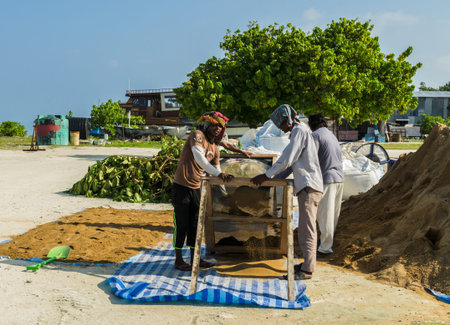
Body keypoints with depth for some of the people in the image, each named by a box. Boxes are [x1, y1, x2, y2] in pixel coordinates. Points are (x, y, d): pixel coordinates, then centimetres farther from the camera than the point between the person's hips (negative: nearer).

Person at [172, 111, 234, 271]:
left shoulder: (215, 149, 12)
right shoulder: (197, 135, -10)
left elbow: (216, 170, 17)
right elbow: (199, 158, -24)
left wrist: (224, 177, -3)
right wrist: (218, 173, -30)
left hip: (196, 188, 7)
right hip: (181, 186, -7)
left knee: (195, 223, 11)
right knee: (181, 223, -2)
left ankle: (194, 257, 20)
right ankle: (178, 260, 6)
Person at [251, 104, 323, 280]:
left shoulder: (299, 130, -10)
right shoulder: (299, 131, 22)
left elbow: (286, 160, -16)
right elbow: (292, 164, 24)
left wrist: (266, 175, -9)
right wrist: (275, 178, 16)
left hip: (309, 186, -10)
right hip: (306, 186, 10)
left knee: (307, 229, -9)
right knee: (305, 228, 14)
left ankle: (307, 270, -7)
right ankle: (307, 264, 21)